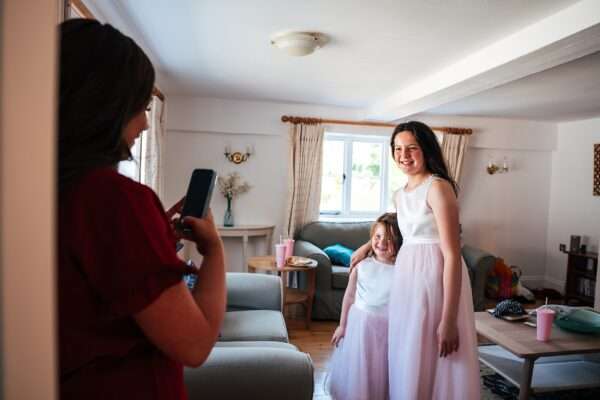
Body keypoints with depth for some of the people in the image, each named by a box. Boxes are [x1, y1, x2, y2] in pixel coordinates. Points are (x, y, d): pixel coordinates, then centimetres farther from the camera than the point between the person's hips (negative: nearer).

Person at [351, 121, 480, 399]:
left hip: (434, 278, -8)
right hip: (406, 277, 8)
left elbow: (452, 254, -18)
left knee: (431, 364, 4)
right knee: (407, 362, 16)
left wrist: (449, 320, -20)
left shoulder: (438, 187, -13)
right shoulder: (400, 195, 11)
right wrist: (367, 245, 36)